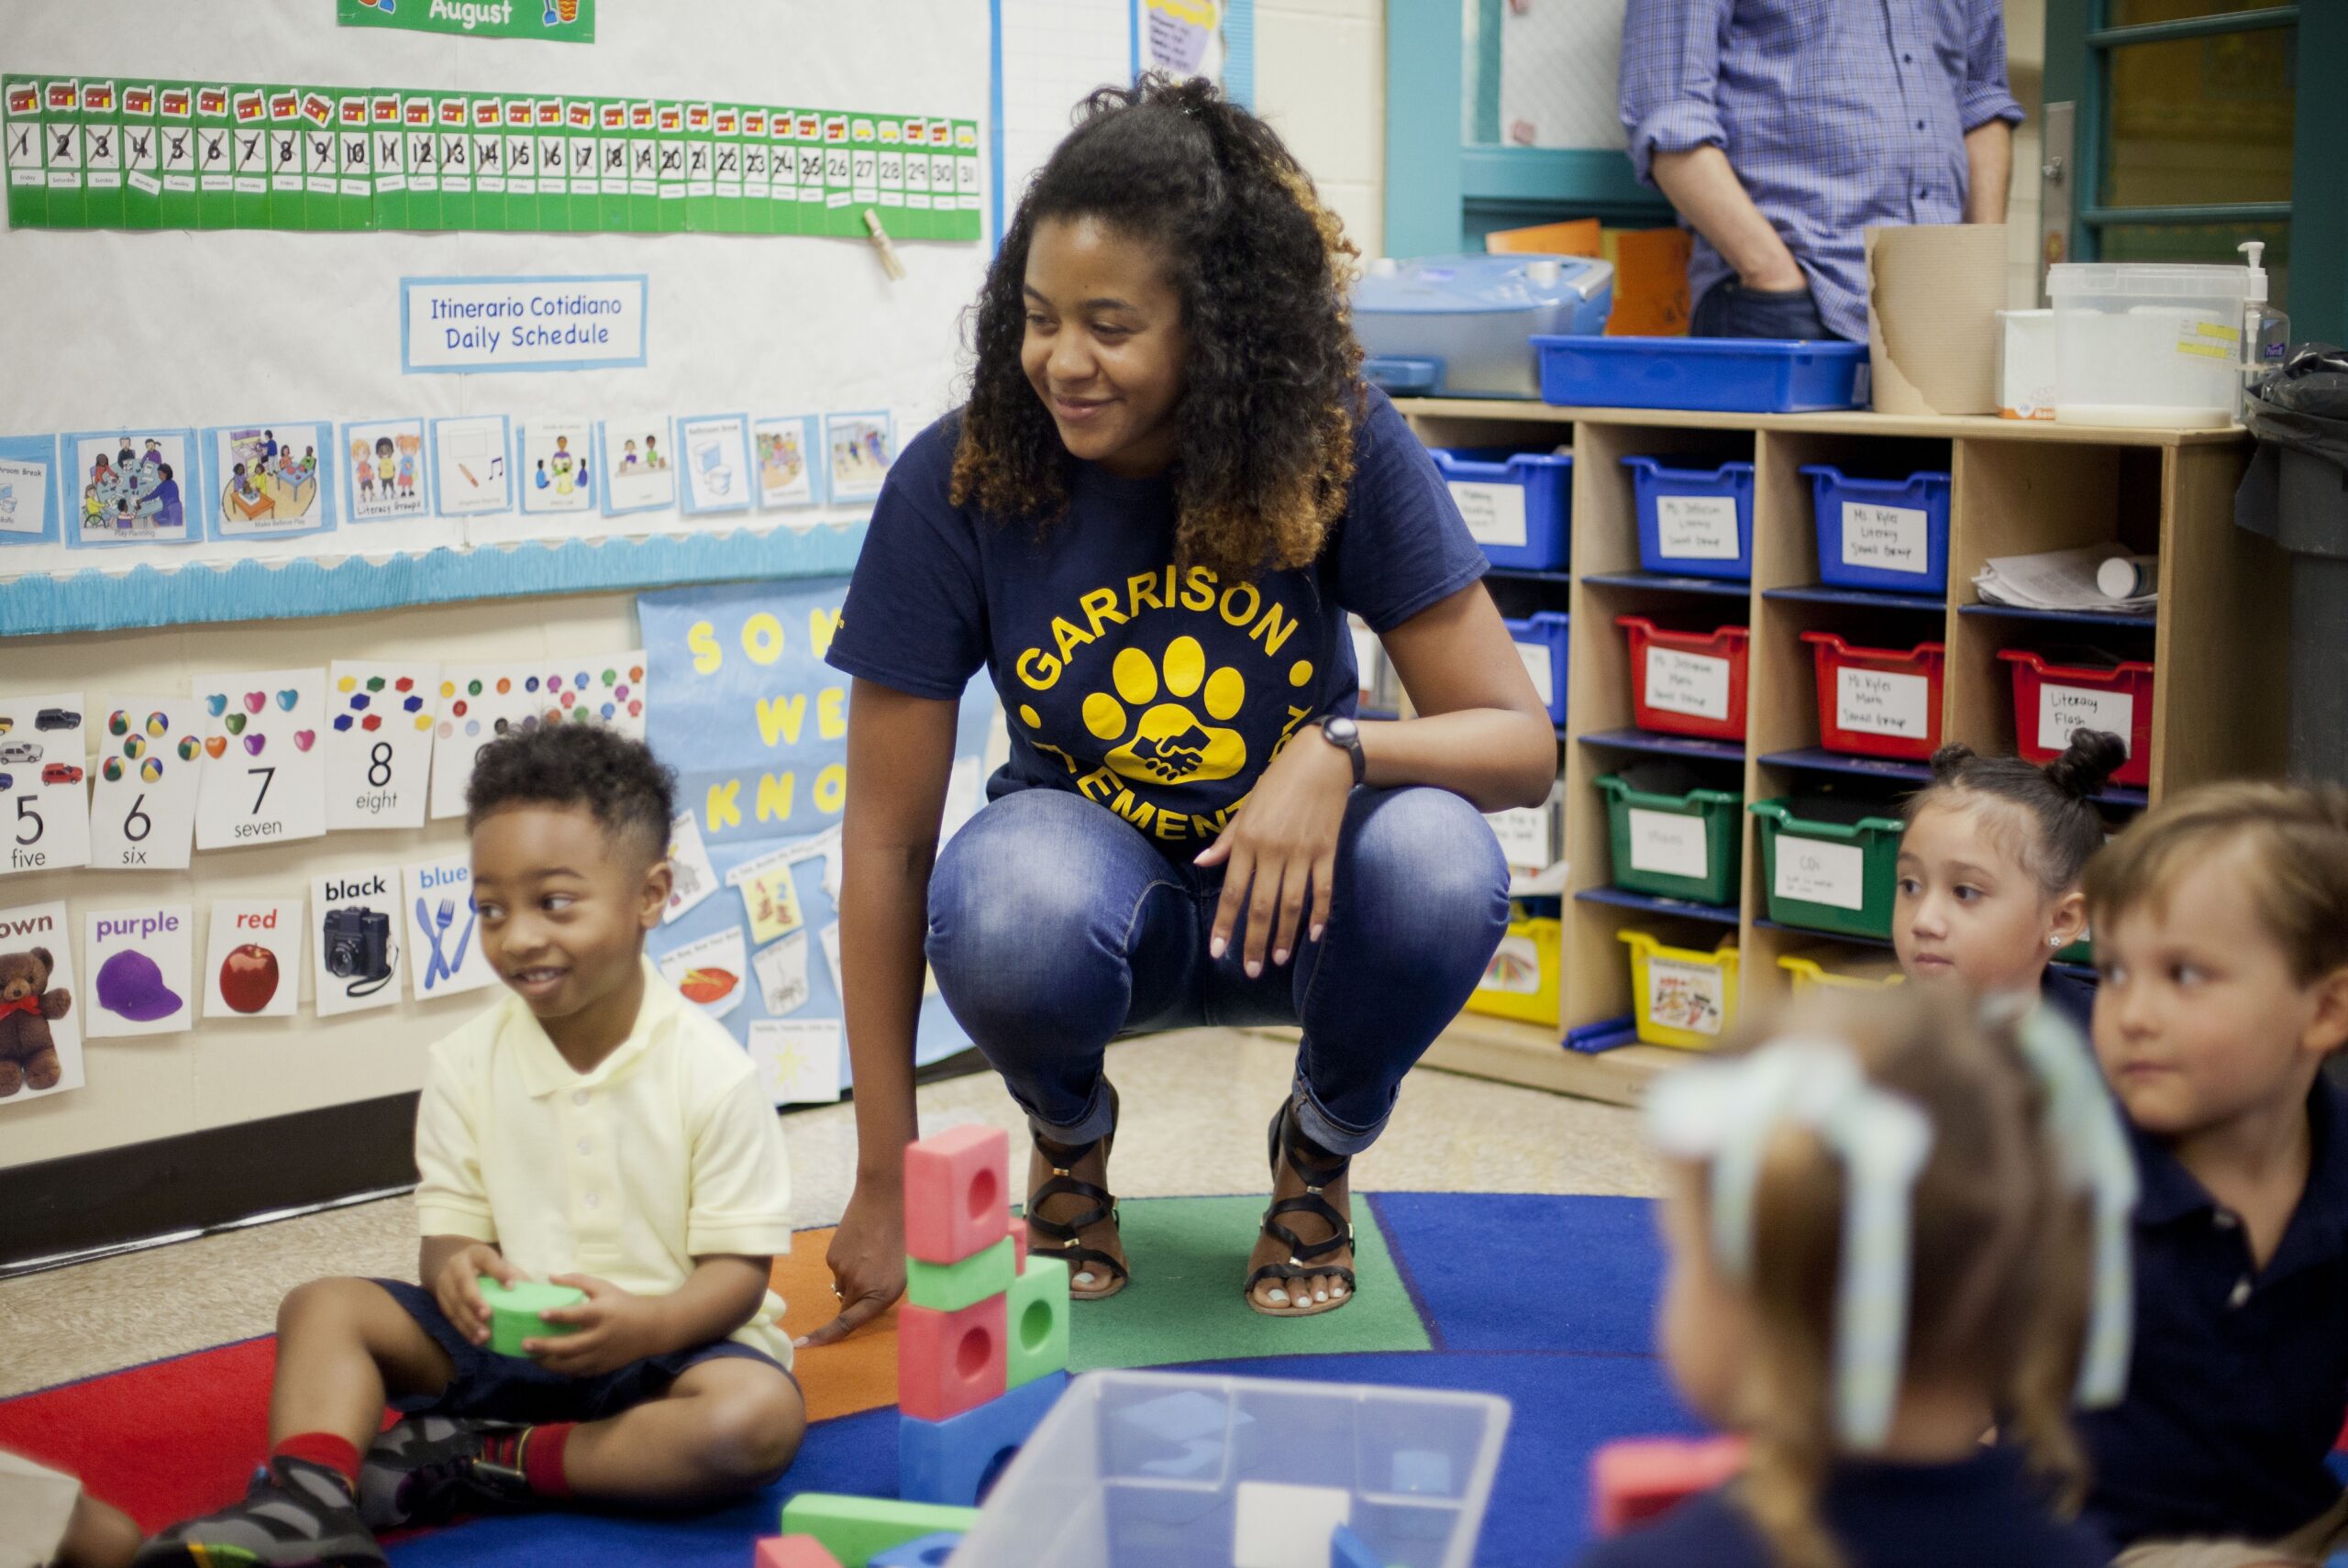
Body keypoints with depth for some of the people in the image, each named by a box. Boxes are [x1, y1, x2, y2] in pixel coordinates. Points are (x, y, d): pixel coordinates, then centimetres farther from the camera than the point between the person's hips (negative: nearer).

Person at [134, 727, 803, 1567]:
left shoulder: (714, 1075, -13)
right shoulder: (466, 1064, 0)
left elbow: (738, 1268, -12)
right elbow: (450, 1226, 1)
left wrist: (645, 1324, -33)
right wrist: (456, 1269, -25)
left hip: (669, 1339, -4)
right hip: (509, 1339, 4)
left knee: (759, 1417, -34)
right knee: (323, 1307, -10)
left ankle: (480, 1462, -23)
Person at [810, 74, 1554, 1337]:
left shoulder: (1342, 450, -16)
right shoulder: (956, 483, -16)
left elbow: (1521, 744, -13)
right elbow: (887, 840, -13)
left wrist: (1339, 751, -36)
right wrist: (886, 1184, -12)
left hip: (1296, 897, 1)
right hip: (1095, 869, 0)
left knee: (1441, 867, -33)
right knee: (1013, 911, -36)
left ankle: (1322, 1147, 3)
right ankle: (1068, 1134, 3)